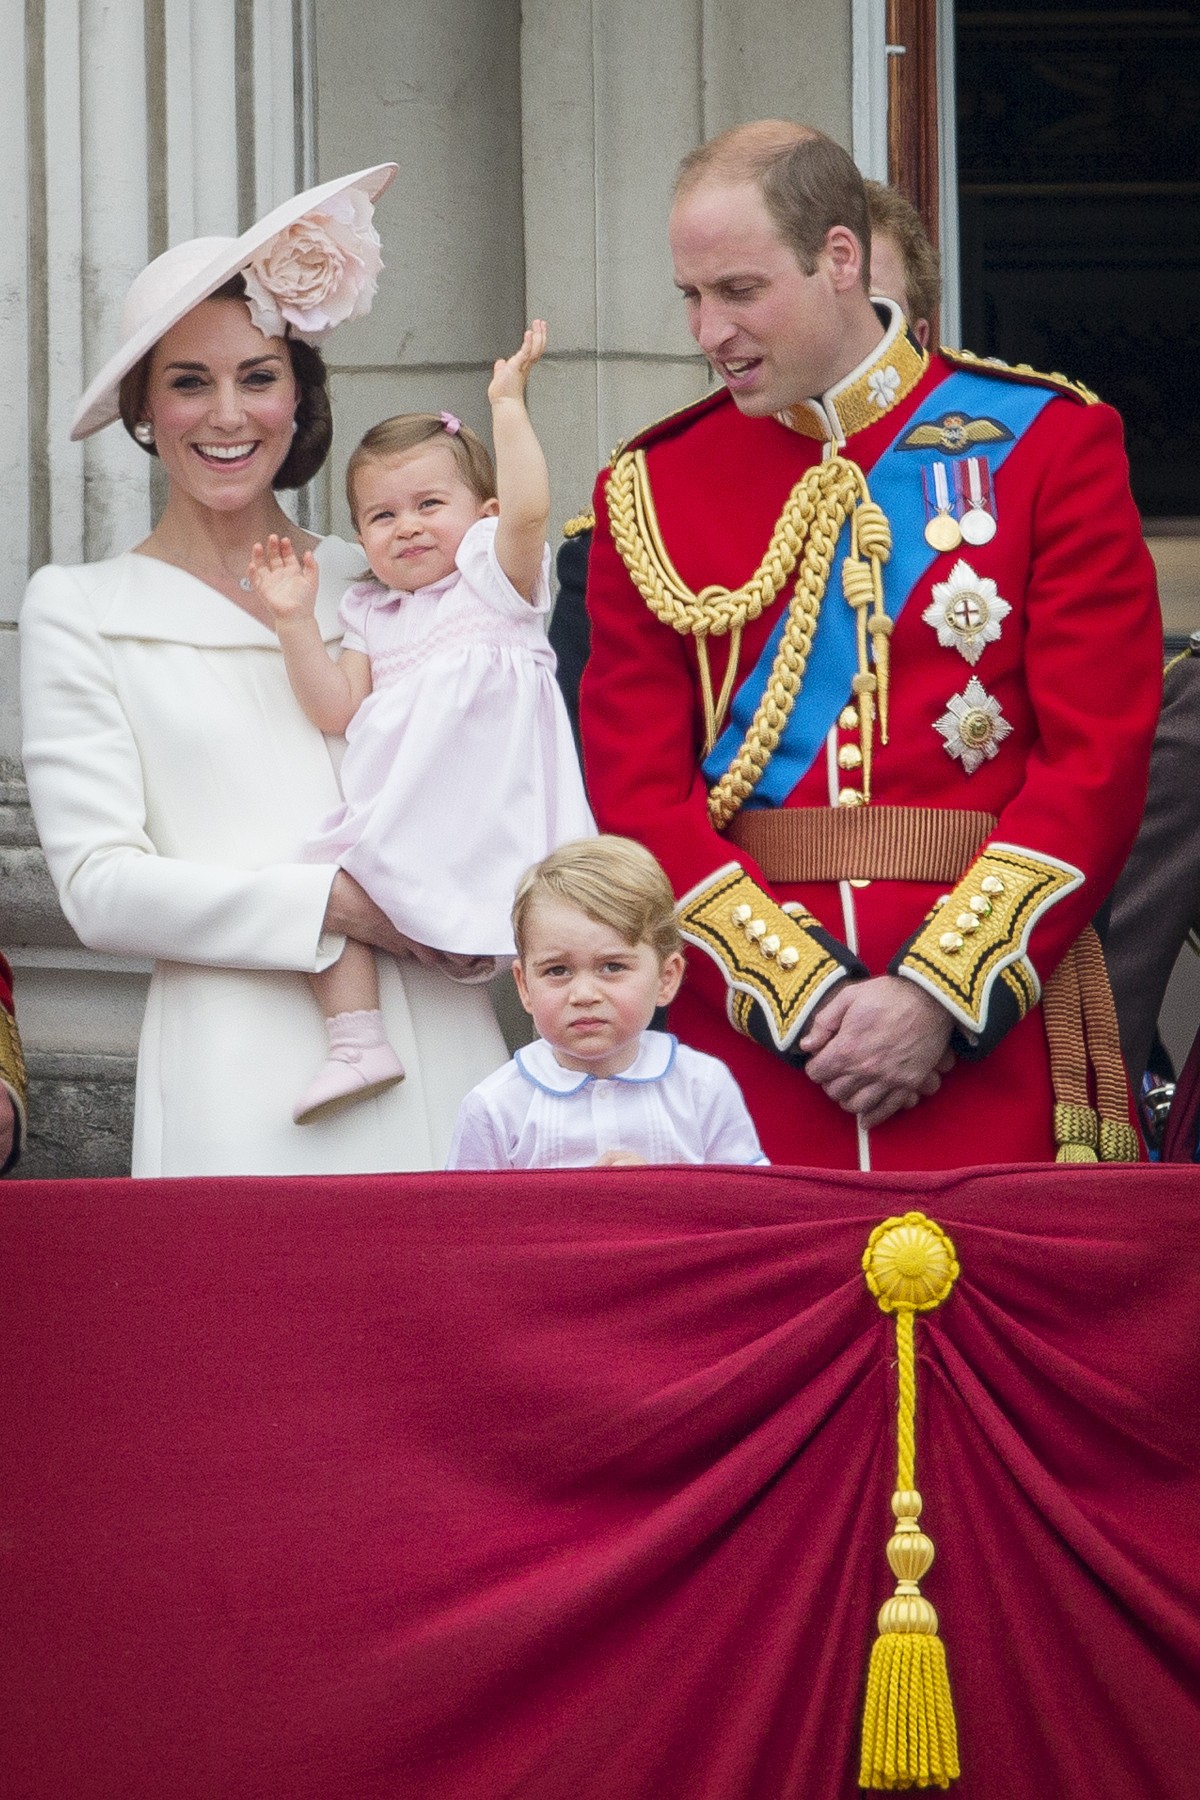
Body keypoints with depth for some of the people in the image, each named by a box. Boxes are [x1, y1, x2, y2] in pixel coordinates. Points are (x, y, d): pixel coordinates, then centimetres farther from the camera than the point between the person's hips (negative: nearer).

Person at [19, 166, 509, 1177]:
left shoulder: (378, 583, 15)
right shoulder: (80, 616, 6)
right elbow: (98, 885, -3)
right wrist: (331, 903, -12)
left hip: (438, 1054, 3)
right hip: (242, 1083, -3)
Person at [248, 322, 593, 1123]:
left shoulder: (494, 578, 6)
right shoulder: (373, 615, 23)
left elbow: (527, 510, -16)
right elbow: (337, 709, 12)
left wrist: (508, 404, -14)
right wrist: (298, 624, 2)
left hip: (489, 811, -6)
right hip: (394, 815, 6)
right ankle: (357, 1042, -12)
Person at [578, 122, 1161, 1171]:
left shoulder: (1046, 443, 2)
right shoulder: (652, 489, 7)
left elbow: (1101, 756, -4)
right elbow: (638, 788, 2)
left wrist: (942, 995, -13)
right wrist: (801, 995, -11)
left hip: (993, 1028, -1)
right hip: (747, 1037, 1)